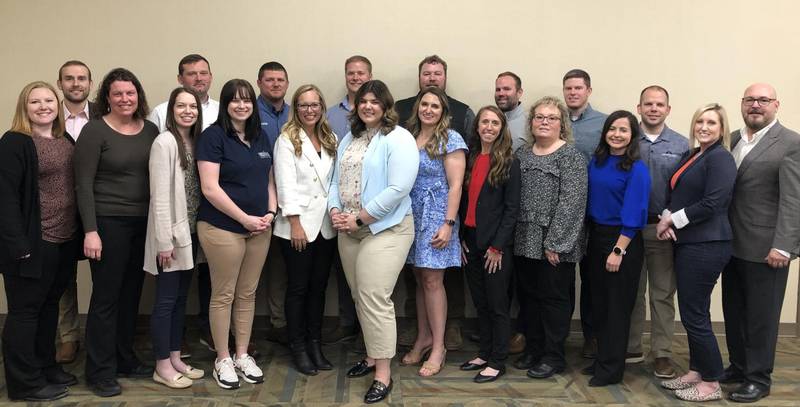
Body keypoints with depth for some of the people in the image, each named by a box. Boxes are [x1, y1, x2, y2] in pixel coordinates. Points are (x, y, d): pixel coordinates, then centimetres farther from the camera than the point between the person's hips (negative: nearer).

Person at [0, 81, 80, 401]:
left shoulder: (66, 140, 12)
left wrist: (79, 234, 9)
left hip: (65, 241, 7)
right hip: (34, 243, -7)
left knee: (50, 305, 18)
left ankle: (46, 366, 32)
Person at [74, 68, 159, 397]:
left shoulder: (151, 130, 8)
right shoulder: (94, 131, -6)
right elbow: (84, 184, -9)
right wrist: (90, 231, -15)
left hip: (143, 223, 5)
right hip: (108, 223, -5)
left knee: (131, 294, 13)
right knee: (106, 297, 2)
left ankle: (125, 359, 29)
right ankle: (100, 371, 15)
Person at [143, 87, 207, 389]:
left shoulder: (196, 141, 9)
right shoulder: (164, 142, -13)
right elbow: (159, 195, -17)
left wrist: (196, 231, 8)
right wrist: (164, 241, -19)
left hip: (190, 231, 7)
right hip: (171, 233, -7)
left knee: (181, 298, 14)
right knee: (166, 300, 1)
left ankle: (175, 359, 25)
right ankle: (162, 366, 13)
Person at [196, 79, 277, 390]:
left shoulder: (261, 137, 11)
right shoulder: (213, 136, -8)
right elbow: (210, 188, -15)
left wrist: (270, 213, -1)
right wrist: (245, 218, -14)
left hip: (259, 229, 6)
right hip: (223, 228, -6)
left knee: (248, 294, 13)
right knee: (223, 295, 5)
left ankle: (243, 355, 26)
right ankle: (222, 359, 20)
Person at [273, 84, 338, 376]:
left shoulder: (329, 140, 12)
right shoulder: (287, 140, -4)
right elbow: (286, 184, -11)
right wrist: (295, 223, -16)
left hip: (326, 225, 5)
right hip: (298, 225, -5)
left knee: (319, 287, 10)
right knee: (298, 288, 3)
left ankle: (315, 345, 21)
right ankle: (298, 348, 15)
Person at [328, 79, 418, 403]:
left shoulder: (398, 139, -10)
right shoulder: (349, 139, 15)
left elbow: (398, 189, -19)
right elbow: (337, 180, 15)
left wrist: (359, 219, -17)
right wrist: (335, 211, -5)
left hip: (385, 230, -7)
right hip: (348, 230, 8)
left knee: (375, 299, -10)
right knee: (360, 297, 13)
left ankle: (383, 375, 0)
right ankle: (372, 355, 29)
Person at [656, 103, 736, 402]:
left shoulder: (720, 158, -12)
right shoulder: (692, 155, 14)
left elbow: (711, 205, -20)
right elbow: (676, 195, 15)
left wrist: (673, 219, -10)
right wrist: (666, 218, -4)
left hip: (706, 246, -8)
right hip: (687, 244, 8)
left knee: (694, 315, -2)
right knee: (693, 313, 15)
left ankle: (712, 384, 12)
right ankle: (696, 372, 28)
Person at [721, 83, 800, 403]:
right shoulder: (732, 139, 11)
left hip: (766, 247, -6)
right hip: (733, 244, 6)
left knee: (761, 316, 6)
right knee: (733, 311, 15)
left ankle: (759, 378, 20)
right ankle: (738, 365, 31)